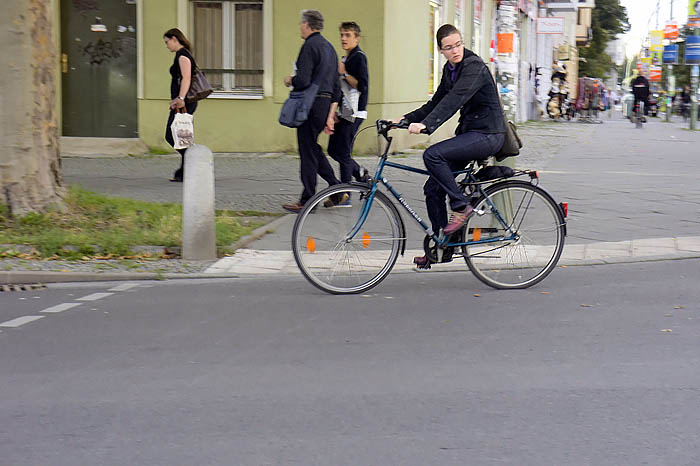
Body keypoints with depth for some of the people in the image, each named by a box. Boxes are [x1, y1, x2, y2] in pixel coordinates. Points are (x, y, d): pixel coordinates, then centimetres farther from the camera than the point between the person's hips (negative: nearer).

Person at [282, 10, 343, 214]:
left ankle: (307, 201, 3)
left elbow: (303, 80, -22)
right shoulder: (329, 47, 16)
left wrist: (290, 81, 0)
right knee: (313, 148, 19)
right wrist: (330, 115, 18)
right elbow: (336, 86, 17)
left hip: (311, 104, -9)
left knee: (308, 151, -2)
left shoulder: (309, 46, -13)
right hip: (326, 102, 9)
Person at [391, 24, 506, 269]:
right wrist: (407, 118, 3)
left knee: (432, 155, -27)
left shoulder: (474, 66, -16)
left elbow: (455, 100, -29)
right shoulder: (450, 69, 11)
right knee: (433, 189, 4)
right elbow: (437, 102, 16)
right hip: (469, 133, 9)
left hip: (487, 135, -9)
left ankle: (461, 206, -14)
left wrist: (425, 124, -39)